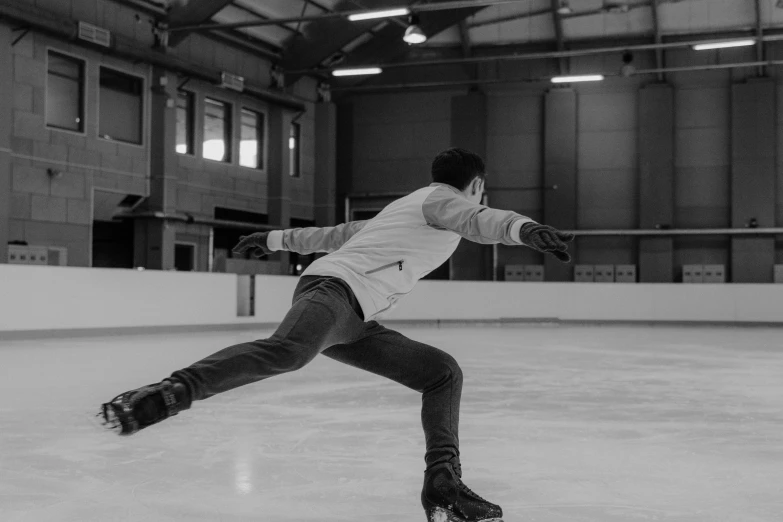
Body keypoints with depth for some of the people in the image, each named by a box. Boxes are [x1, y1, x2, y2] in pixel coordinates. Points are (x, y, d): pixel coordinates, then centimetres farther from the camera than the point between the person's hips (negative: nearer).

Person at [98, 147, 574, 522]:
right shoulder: (445, 198, 8)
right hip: (336, 288, -9)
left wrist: (276, 239, 46)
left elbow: (337, 234, 39)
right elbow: (481, 220, -17)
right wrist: (526, 229, -35)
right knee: (286, 351, -39)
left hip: (354, 321, 9)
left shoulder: (407, 208, 34)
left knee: (443, 373, 7)